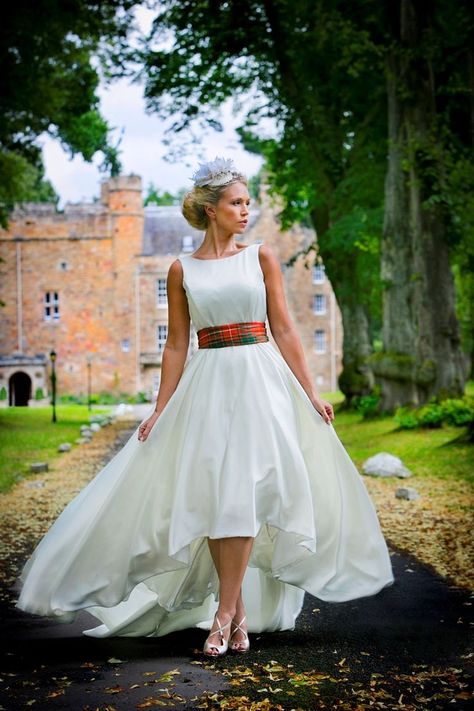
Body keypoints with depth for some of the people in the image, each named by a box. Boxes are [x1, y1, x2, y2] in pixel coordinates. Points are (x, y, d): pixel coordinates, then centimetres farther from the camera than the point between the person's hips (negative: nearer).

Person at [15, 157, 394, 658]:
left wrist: (311, 394, 4)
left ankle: (225, 611, -2)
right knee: (212, 494, -4)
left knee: (243, 490, -9)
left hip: (260, 379, 0)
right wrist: (160, 409, 3)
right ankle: (238, 608, 10)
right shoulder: (182, 270, 7)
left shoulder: (261, 258, 7)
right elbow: (176, 344, 8)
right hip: (207, 384, 1)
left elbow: (284, 330, 7)